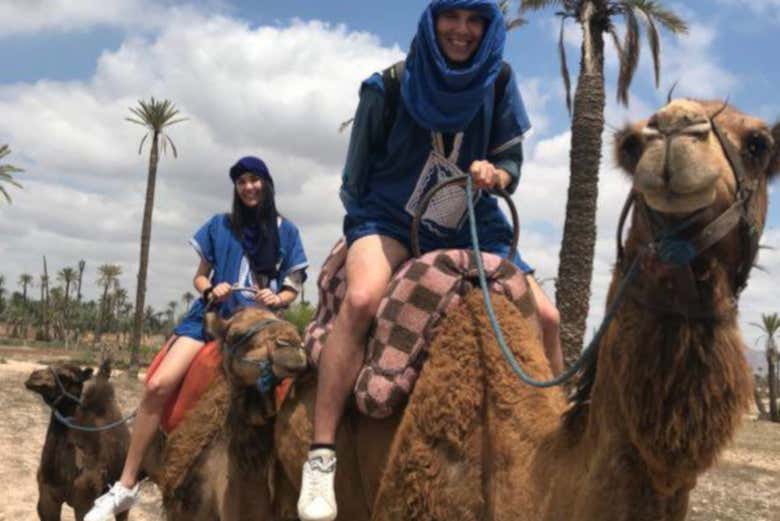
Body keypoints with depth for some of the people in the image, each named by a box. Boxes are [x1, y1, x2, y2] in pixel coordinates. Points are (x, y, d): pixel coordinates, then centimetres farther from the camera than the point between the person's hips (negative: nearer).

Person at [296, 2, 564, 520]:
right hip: (389, 218, -4)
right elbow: (357, 173, 2)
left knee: (545, 315, -7)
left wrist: (494, 175, -18)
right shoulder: (389, 86, -9)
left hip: (472, 224, 4)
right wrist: (365, 227, 6)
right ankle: (322, 456, -31)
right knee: (362, 297, -35)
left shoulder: (499, 83, -1)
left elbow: (512, 162, 4)